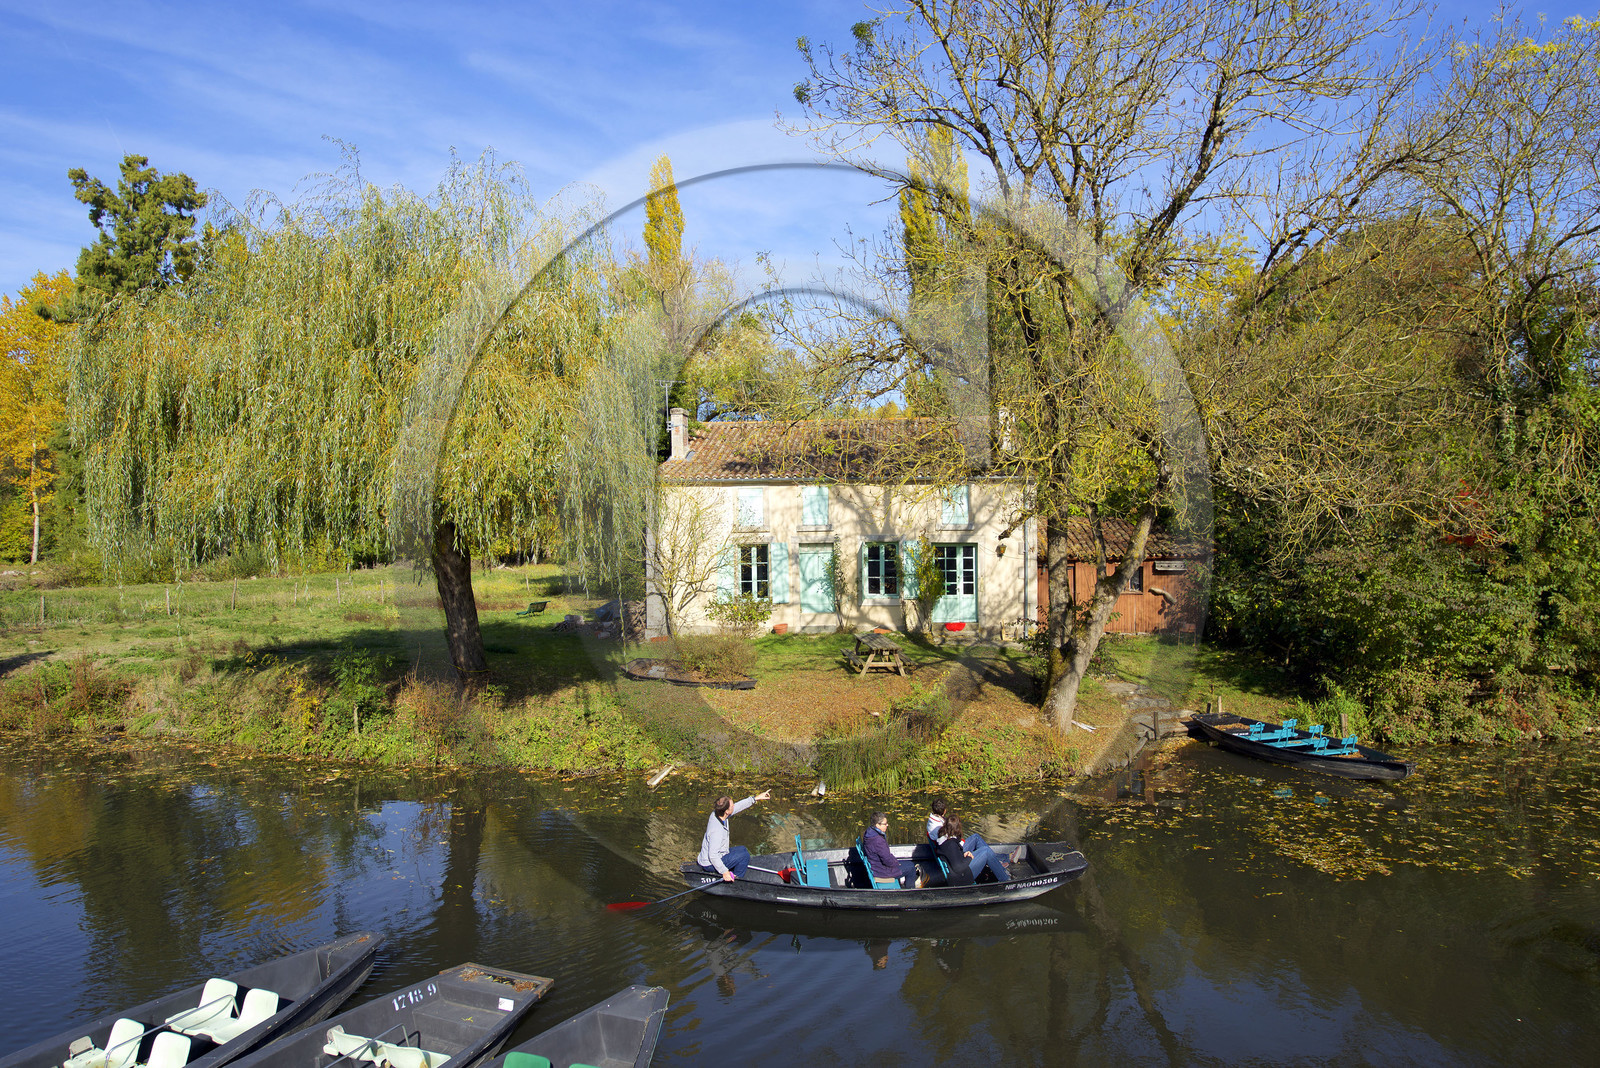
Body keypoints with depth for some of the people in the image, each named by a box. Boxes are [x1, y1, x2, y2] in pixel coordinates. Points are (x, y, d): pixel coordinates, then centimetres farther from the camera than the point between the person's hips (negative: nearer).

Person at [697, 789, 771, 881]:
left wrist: (755, 798, 6)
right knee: (744, 855, -11)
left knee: (742, 849, 19)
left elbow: (738, 806, 5)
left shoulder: (716, 813, -9)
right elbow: (712, 856, -31)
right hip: (710, 865, -9)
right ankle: (737, 879, 5)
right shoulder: (717, 830, -35)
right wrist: (724, 872, -24)